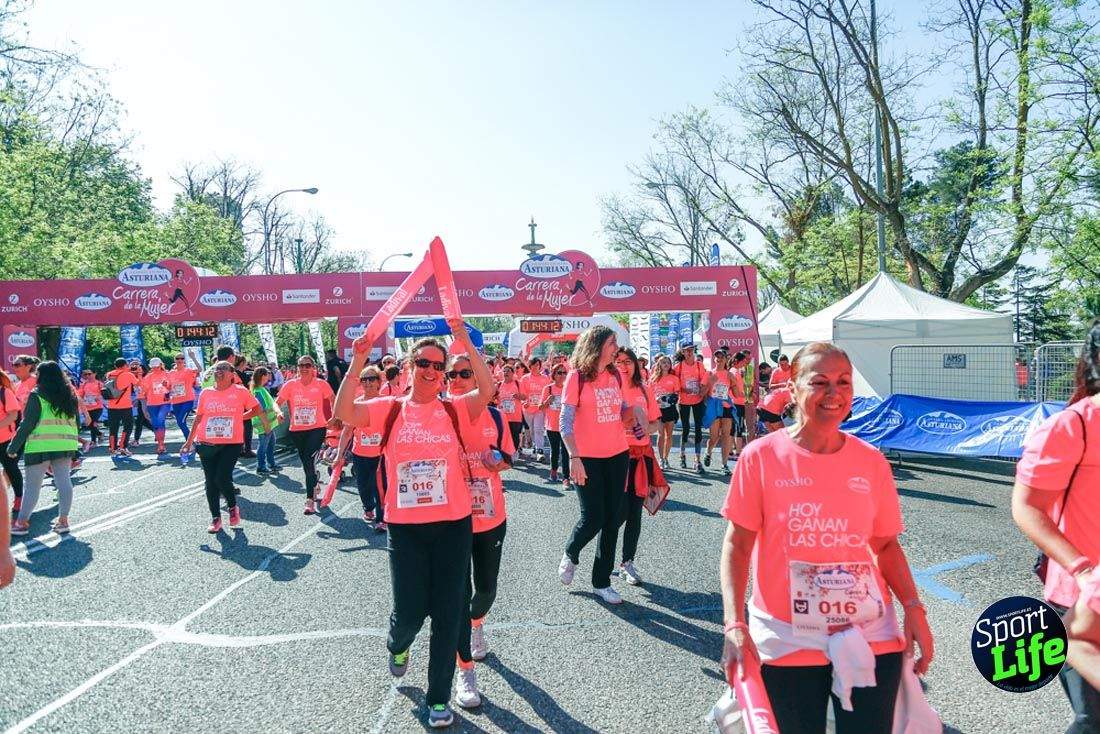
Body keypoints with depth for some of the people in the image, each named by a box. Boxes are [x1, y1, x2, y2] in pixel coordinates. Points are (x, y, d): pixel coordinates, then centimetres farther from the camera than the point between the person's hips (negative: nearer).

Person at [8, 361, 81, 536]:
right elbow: (77, 423, 15)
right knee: (63, 481, 6)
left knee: (32, 484, 3)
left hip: (41, 446, -4)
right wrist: (75, 449, 22)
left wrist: (13, 447, 2)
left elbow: (27, 424, -6)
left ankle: (22, 522, 9)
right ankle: (63, 520, 7)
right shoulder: (70, 396, 12)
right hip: (66, 445, 4)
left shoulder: (37, 395, -3)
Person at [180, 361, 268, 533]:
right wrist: (190, 440, 16)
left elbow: (257, 409, 5)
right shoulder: (205, 393, 8)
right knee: (210, 481, 6)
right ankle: (215, 518, 19)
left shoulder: (240, 391, -2)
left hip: (231, 443, -4)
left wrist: (267, 425, 3)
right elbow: (198, 418, 15)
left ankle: (233, 507, 16)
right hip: (207, 444, 4)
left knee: (222, 478, -13)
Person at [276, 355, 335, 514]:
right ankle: (315, 485, 46)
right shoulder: (290, 385, -1)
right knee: (305, 460, 17)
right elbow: (278, 402, -2)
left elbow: (333, 401, 7)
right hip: (296, 430, 4)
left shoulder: (321, 384, -4)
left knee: (308, 459, -18)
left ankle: (310, 500, -15)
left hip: (317, 428, -3)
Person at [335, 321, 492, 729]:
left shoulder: (454, 411, -1)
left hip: (453, 524, 0)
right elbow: (344, 413, -15)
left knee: (448, 614, 7)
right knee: (410, 609, 7)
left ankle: (439, 697, 26)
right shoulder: (390, 409, 0)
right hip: (406, 526, 0)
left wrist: (465, 342, -23)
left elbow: (487, 389, -18)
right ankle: (397, 646, 46)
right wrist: (358, 363, -21)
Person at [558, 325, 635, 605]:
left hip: (617, 455, 5)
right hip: (587, 458, -5)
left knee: (612, 521, 7)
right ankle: (570, 554, 29)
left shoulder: (615, 376, 7)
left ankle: (602, 582, 20)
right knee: (593, 518, -4)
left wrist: (632, 412, -3)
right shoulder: (577, 377, -9)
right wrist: (574, 457, -20)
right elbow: (566, 421, -12)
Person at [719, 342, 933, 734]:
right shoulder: (760, 456, -8)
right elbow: (737, 546, -5)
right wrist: (735, 624, -14)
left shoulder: (871, 461, 1)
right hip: (786, 640, -2)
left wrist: (913, 609, -2)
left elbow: (886, 545, 10)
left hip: (870, 637, 3)